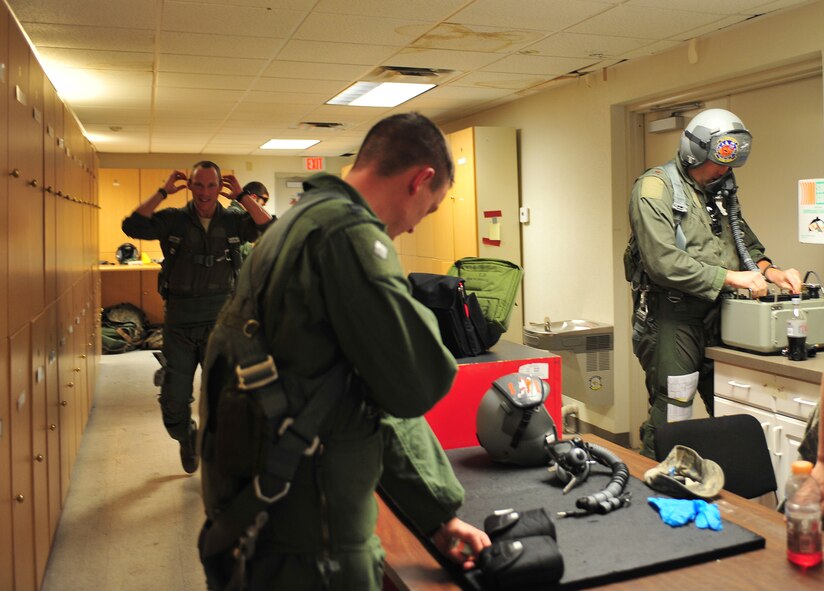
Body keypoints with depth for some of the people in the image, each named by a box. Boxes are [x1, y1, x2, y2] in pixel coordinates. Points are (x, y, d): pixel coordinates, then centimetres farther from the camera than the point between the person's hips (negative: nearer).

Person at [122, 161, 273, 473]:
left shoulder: (233, 221, 0)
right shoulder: (173, 219, -1)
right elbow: (132, 226, -14)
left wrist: (242, 196, -12)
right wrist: (163, 191, -12)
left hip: (220, 320, 0)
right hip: (179, 321, 1)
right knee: (173, 400, 10)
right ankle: (186, 438, 41)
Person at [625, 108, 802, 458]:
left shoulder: (721, 190, 15)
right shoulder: (655, 188, -11)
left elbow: (745, 241, 23)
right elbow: (663, 262, -21)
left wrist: (767, 270, 2)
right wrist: (729, 277, -19)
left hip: (714, 314, 8)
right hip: (670, 316, -7)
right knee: (670, 421, -2)